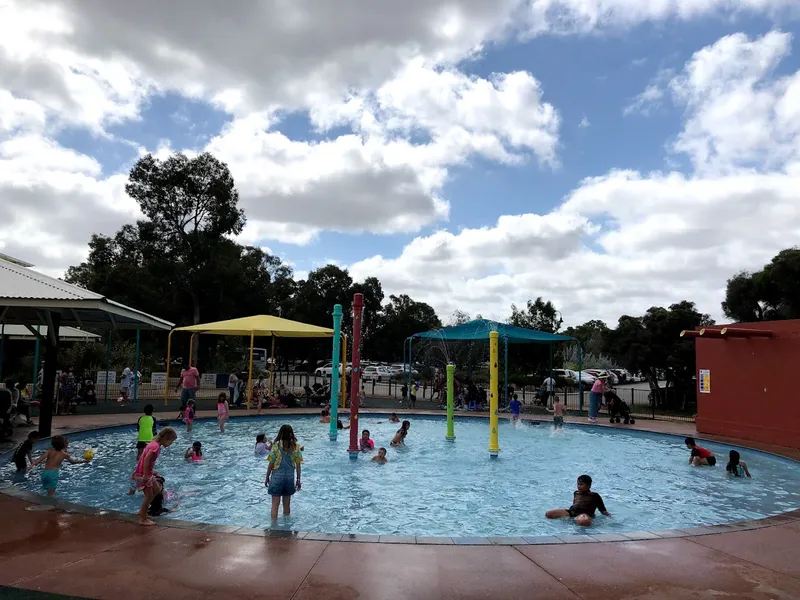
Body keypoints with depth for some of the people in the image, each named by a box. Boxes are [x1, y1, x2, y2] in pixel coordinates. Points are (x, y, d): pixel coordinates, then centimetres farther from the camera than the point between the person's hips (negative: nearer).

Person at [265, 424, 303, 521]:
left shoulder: (276, 446, -13)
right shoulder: (295, 447, -5)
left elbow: (271, 464, -9)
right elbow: (298, 465, -2)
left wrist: (267, 478, 3)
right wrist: (298, 479, 7)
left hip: (277, 476, -3)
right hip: (290, 477, 3)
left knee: (275, 504, 4)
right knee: (287, 504, 17)